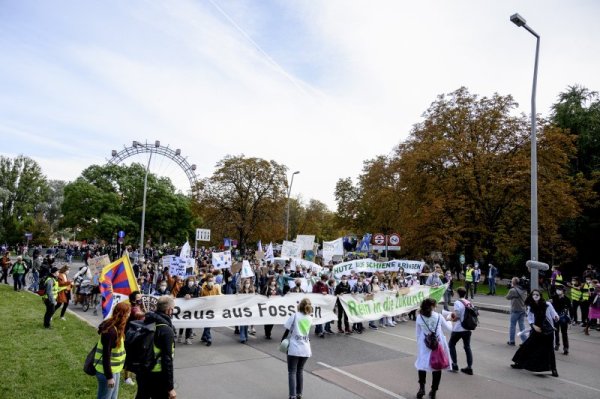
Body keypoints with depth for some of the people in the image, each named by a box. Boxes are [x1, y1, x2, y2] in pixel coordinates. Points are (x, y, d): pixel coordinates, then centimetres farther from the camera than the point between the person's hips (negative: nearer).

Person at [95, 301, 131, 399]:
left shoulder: (116, 328, 4)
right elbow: (106, 356, -23)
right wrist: (109, 377, -21)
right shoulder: (111, 331, -25)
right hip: (107, 372, -9)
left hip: (115, 370, 9)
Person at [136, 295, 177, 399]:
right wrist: (170, 387, -16)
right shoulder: (166, 330, -21)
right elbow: (167, 360, -21)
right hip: (157, 375, -7)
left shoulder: (146, 322, 0)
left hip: (142, 371, 7)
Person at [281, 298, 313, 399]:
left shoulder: (295, 316, -4)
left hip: (294, 349, -4)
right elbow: (309, 334, 14)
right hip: (305, 349, 4)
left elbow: (287, 330, -2)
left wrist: (283, 340, 10)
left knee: (292, 372, 3)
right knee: (300, 371, 19)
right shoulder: (310, 319, 6)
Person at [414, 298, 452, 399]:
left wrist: (419, 346, 16)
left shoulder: (419, 318, -4)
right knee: (437, 367, 12)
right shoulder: (438, 316, -7)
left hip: (424, 346, 1)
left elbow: (418, 334, 4)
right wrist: (448, 321, 27)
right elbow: (449, 329, 7)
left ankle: (422, 388, 8)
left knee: (422, 364, 16)